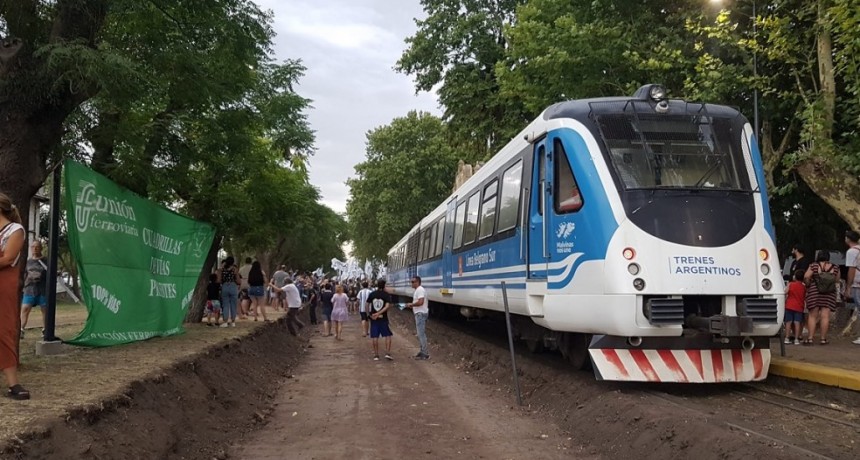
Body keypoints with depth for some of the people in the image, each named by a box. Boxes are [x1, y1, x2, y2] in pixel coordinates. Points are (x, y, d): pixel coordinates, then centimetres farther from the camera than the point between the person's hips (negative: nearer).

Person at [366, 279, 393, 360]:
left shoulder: (371, 294, 3)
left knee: (375, 337, 6)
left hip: (373, 318, 3)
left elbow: (367, 305, 3)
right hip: (383, 318, -3)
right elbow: (387, 306, -17)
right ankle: (387, 353, -3)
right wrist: (379, 313, -21)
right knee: (388, 335, 6)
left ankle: (376, 355, 8)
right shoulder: (386, 295, -5)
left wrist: (370, 314, 10)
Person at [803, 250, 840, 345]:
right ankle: (823, 339, 4)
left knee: (813, 315, 4)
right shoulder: (835, 267, 3)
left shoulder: (814, 266, -4)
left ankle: (810, 338, 0)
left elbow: (806, 277, -12)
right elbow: (836, 280, 8)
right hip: (829, 294, 1)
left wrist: (808, 285, 4)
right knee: (825, 316, 2)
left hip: (814, 292, -1)